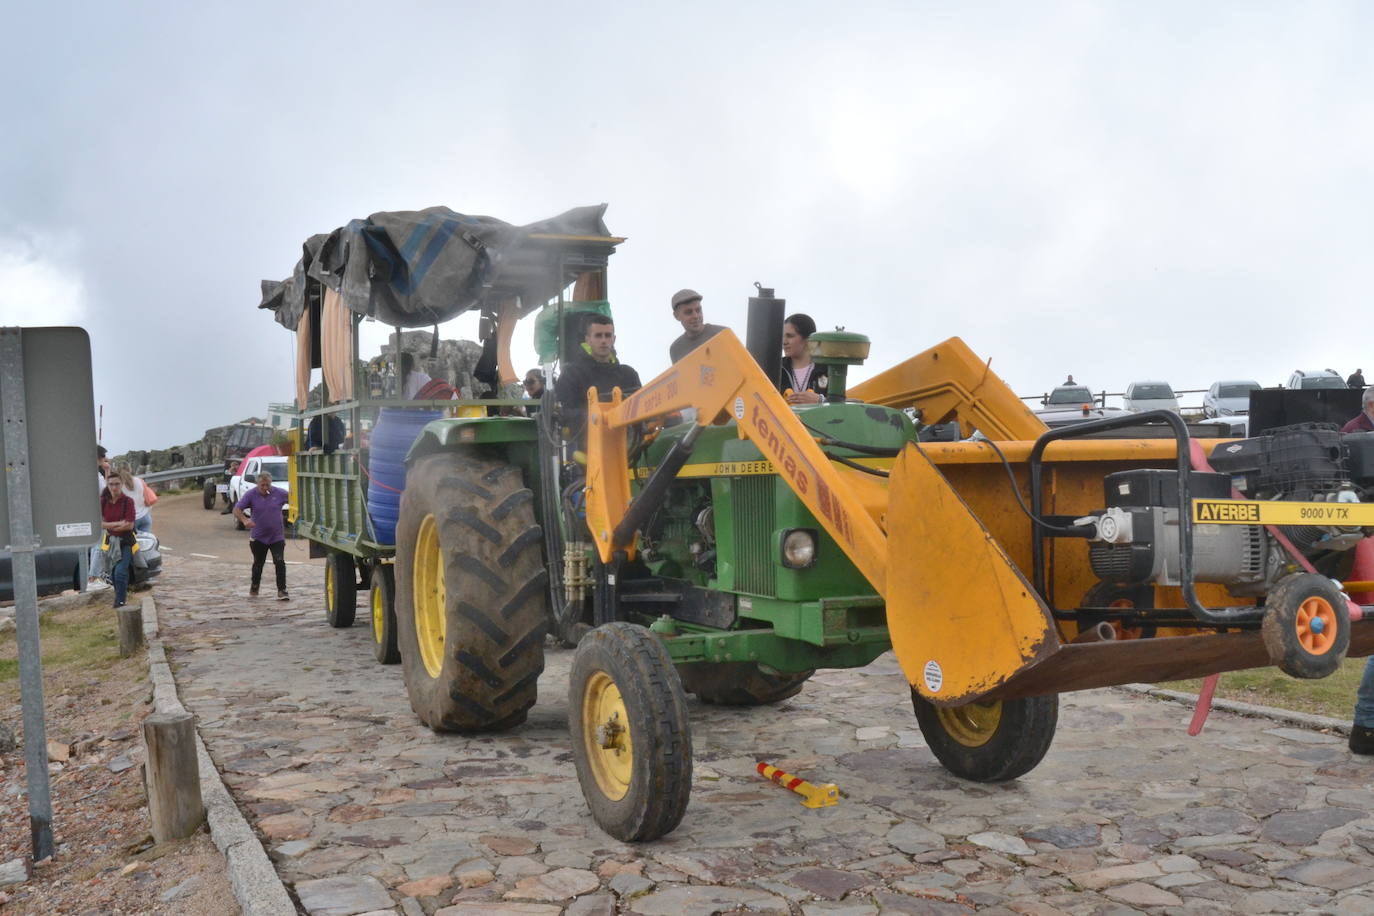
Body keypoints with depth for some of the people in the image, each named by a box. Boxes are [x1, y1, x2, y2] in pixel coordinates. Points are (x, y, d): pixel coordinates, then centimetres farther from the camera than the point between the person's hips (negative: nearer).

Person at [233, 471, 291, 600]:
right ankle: (254, 588, 37)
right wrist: (245, 520, -29)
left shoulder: (280, 493, -6)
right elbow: (236, 509, -10)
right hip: (258, 537, 1)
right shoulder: (251, 495, -6)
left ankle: (282, 591, -8)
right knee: (258, 564, 16)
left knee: (280, 563, -13)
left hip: (277, 536, -1)